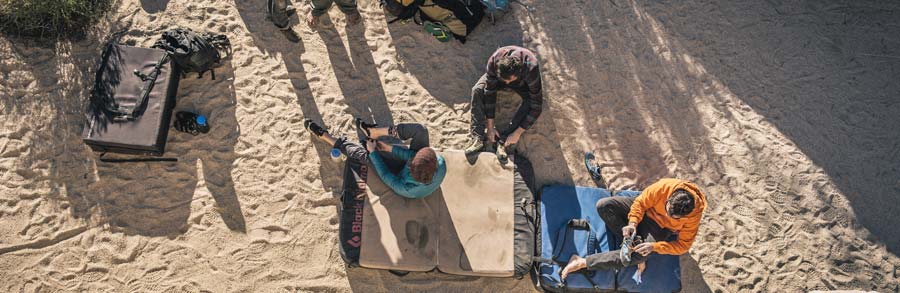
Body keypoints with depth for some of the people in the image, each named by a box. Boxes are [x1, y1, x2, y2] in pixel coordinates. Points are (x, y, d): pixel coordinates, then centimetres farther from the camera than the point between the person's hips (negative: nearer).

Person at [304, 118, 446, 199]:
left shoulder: (407, 190, -43)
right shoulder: (441, 166, -39)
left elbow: (386, 176, -26)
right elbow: (413, 155, -26)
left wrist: (373, 153, -15)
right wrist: (389, 148, -24)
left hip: (400, 174, -3)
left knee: (365, 155, -16)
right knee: (420, 129, -16)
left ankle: (324, 136, 7)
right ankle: (371, 132, 4)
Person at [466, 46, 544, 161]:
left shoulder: (531, 69, -43)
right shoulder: (494, 61, -37)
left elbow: (536, 106, -37)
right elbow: (489, 92, -27)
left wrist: (517, 133, -36)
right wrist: (490, 127, -26)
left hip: (522, 83, -2)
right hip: (498, 78, 2)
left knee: (530, 100, -32)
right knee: (477, 90, -24)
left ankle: (504, 143, -28)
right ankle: (478, 139, -27)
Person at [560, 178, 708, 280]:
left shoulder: (693, 216, -27)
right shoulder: (665, 186, -31)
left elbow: (683, 245, -17)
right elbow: (640, 203, -16)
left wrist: (655, 247, -28)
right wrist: (633, 223, -29)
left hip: (659, 227, -1)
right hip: (643, 209, 1)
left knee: (639, 256, -31)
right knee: (603, 205, -25)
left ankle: (584, 262, -29)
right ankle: (632, 239, -14)